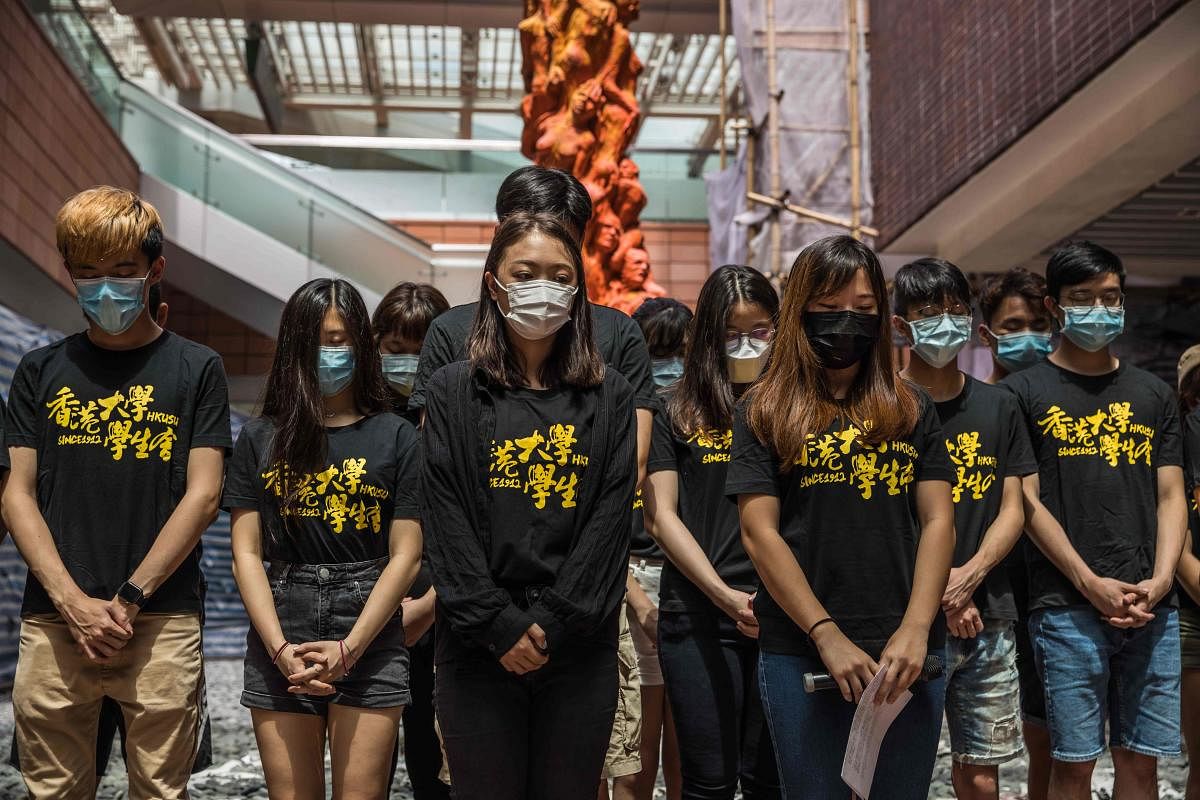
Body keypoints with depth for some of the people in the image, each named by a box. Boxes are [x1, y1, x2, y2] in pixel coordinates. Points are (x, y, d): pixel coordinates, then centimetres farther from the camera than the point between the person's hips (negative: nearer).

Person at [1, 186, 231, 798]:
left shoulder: (196, 369, 4)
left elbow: (203, 495, -2)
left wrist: (129, 598, -9)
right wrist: (74, 602, -7)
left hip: (163, 623, -2)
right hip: (53, 622, 2)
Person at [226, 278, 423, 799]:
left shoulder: (396, 437, 3)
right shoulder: (260, 439, 8)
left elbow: (405, 556, -1)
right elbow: (246, 553, 4)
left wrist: (348, 649, -10)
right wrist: (281, 650, -8)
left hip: (370, 646, -1)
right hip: (278, 650, 1)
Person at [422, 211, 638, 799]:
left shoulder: (609, 397, 7)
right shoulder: (454, 391, 5)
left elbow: (611, 517, -2)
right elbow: (446, 520, -3)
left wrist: (553, 624, -11)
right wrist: (498, 626, -12)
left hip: (580, 647, 1)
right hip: (480, 646, -1)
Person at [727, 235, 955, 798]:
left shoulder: (912, 409, 10)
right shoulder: (766, 412, 2)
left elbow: (938, 521, 4)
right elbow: (759, 533, -5)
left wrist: (915, 630, -9)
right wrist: (827, 636, -13)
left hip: (906, 653, 2)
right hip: (800, 654, -2)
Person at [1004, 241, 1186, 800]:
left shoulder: (1153, 394, 14)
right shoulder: (1025, 391, 2)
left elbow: (1170, 496, 10)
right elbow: (1027, 501, -4)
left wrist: (1160, 579, -6)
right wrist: (1092, 584, -12)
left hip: (1152, 608, 4)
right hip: (1067, 608, -4)